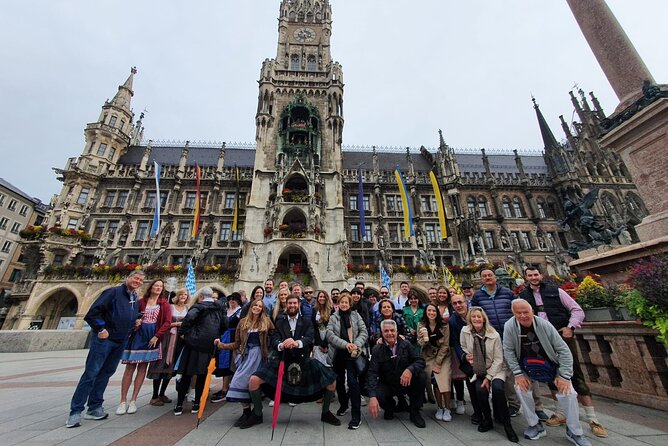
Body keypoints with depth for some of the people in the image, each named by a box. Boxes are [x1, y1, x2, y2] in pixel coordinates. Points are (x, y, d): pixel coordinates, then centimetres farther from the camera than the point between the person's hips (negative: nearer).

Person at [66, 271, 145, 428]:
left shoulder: (136, 300, 11)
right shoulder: (113, 292, -11)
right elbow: (93, 311, -15)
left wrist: (130, 330, 7)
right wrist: (101, 329, -17)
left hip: (121, 342, 7)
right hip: (104, 338, -7)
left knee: (106, 373, 13)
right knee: (91, 373, -3)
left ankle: (95, 408, 23)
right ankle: (75, 412, 8)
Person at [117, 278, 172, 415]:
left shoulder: (164, 304, 2)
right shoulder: (141, 301, 5)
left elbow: (167, 322, -4)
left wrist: (157, 336, -11)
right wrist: (135, 321, -11)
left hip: (151, 338, 0)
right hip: (137, 336, 0)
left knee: (142, 368, 5)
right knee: (130, 367, 2)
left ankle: (133, 400, 16)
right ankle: (123, 401, 13)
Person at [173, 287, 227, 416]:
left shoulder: (200, 306, -7)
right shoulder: (220, 307, 6)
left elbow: (189, 317, -24)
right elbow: (225, 325, 5)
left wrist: (182, 332, -9)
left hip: (195, 342, -3)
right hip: (210, 346, 3)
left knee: (186, 374, 10)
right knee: (202, 375, 15)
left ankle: (179, 405, 18)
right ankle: (196, 404, 21)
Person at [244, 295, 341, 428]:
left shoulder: (307, 322, 5)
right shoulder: (279, 322, 9)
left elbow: (309, 338, -12)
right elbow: (274, 340, -6)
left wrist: (297, 343, -36)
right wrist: (280, 345, -31)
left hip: (303, 361, 0)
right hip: (283, 361, 1)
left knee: (331, 381, -12)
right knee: (253, 381, -16)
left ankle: (325, 413, 17)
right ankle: (257, 415, 11)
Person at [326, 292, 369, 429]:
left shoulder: (356, 315, 4)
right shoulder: (333, 318, 3)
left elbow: (364, 332, -1)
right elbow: (330, 335, -9)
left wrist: (356, 344, -18)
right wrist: (345, 344, -21)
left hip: (353, 354, -2)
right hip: (338, 354, 2)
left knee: (353, 381, -12)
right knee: (339, 381, 17)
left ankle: (356, 416, -1)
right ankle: (343, 405, 41)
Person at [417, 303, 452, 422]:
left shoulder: (444, 326, -6)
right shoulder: (421, 325, -3)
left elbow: (445, 345, -6)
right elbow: (420, 345, -2)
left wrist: (438, 363, -10)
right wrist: (424, 338, -25)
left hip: (443, 356, 0)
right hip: (429, 357, 0)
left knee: (444, 378, -20)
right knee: (436, 379, -17)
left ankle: (447, 409, -3)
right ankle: (440, 408, 2)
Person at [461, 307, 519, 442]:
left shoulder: (494, 335, -11)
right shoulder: (465, 332, -7)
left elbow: (498, 359, -9)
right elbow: (463, 349, 7)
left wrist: (488, 377, -14)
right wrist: (466, 356, -15)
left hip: (495, 369, -1)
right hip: (478, 371, 1)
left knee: (497, 388, -29)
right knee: (480, 391, -23)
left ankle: (507, 425, -10)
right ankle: (487, 420, 5)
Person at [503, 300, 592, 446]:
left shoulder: (544, 325, -24)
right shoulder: (510, 326, -24)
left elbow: (563, 350, -14)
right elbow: (508, 351, -15)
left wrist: (564, 376, -17)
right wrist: (518, 373, -16)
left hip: (551, 364, 0)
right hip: (527, 366, 0)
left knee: (567, 392, -13)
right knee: (520, 387, -19)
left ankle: (575, 432, 15)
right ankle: (535, 425, 5)